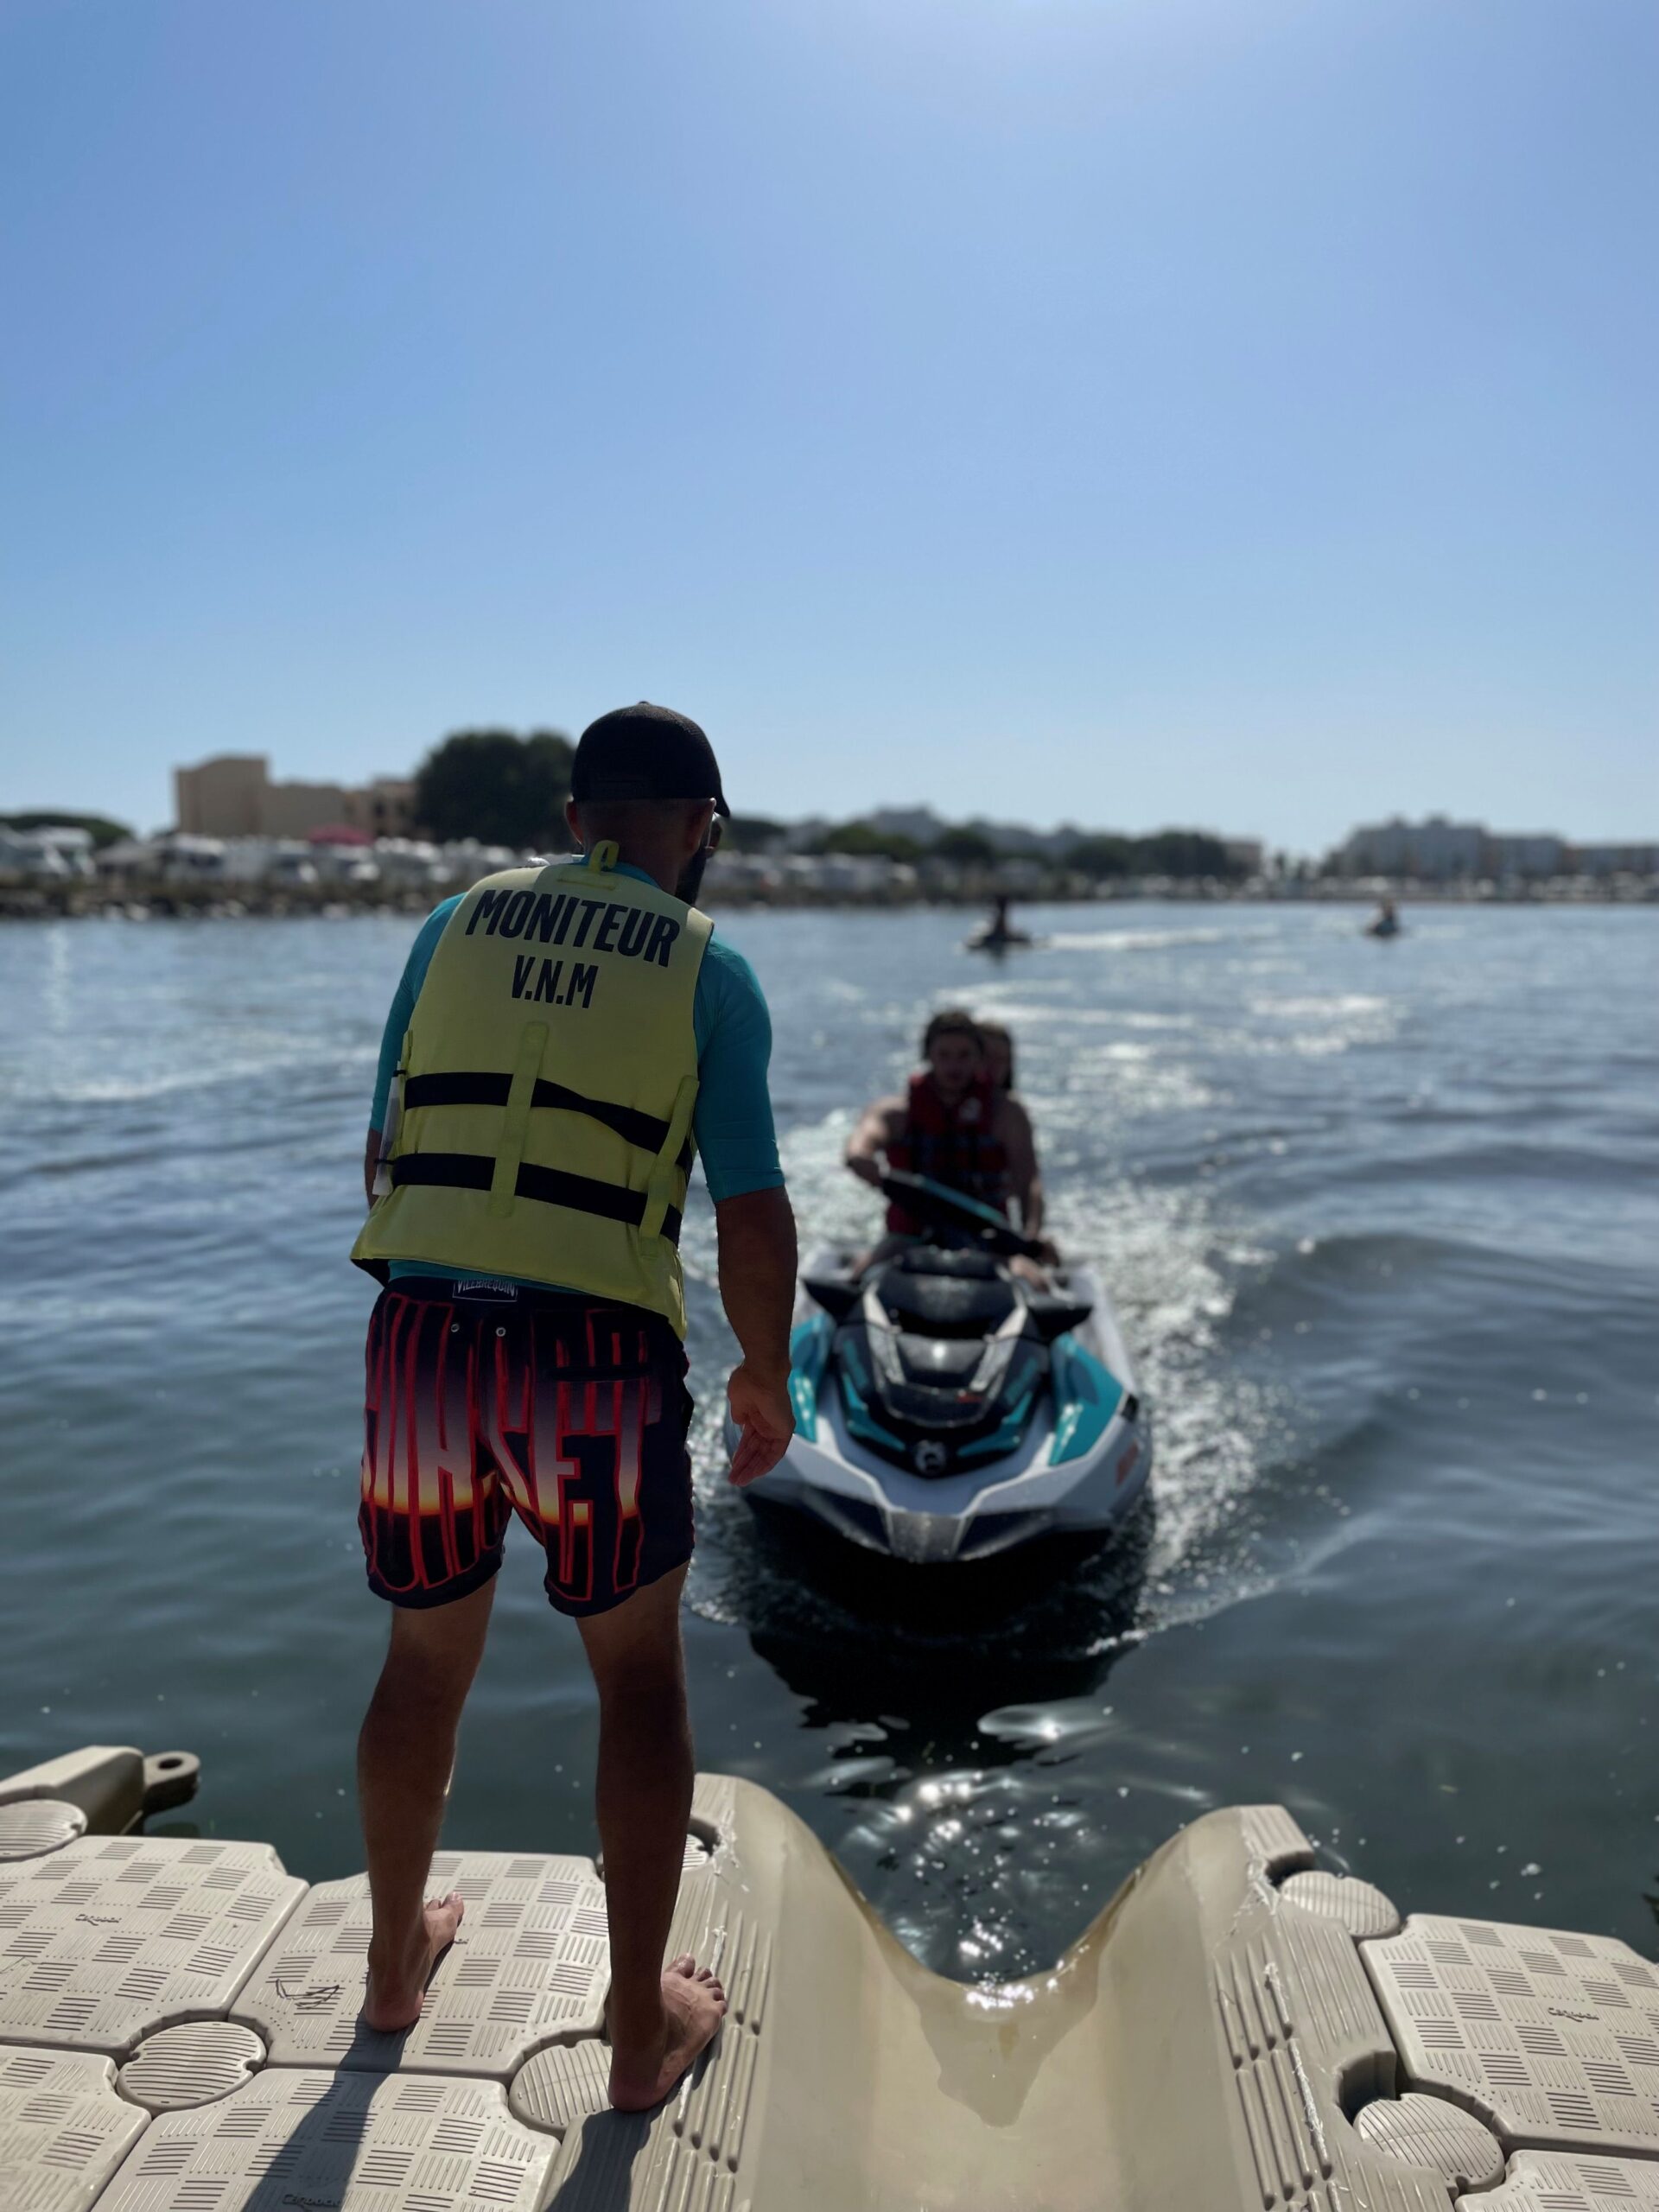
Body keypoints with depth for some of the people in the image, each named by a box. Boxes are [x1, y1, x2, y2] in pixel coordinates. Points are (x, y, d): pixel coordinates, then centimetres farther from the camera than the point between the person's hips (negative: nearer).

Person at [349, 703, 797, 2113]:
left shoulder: (455, 927, 9)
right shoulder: (710, 973, -1)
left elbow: (389, 1158, 14)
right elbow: (756, 1223, -7)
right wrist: (768, 1380, 10)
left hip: (424, 1347, 4)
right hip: (598, 1372, -3)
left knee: (428, 1660, 26)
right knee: (641, 1677, 19)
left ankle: (398, 1957, 47)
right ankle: (642, 2027, 30)